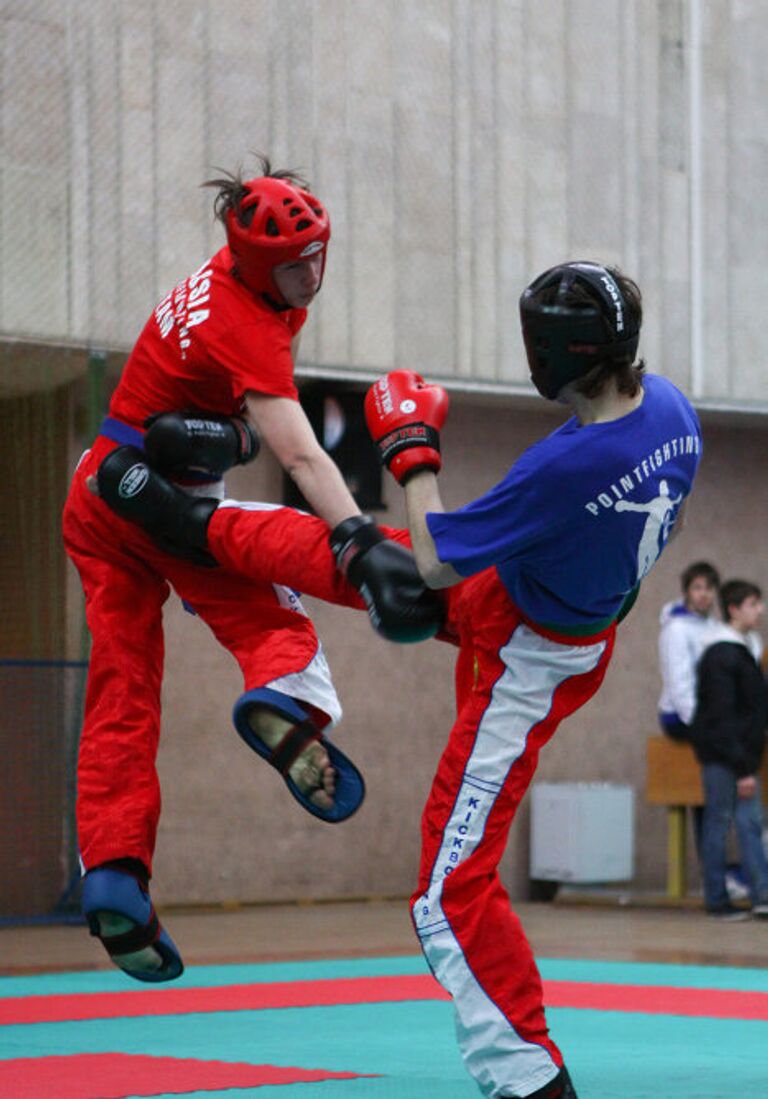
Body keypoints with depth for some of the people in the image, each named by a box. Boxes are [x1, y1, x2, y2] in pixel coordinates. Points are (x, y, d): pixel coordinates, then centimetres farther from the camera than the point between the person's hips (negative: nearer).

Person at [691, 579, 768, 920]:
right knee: (719, 823, -1)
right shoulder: (721, 656, -15)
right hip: (719, 755, -8)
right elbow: (722, 717, -18)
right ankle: (717, 900, 5)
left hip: (740, 756, 8)